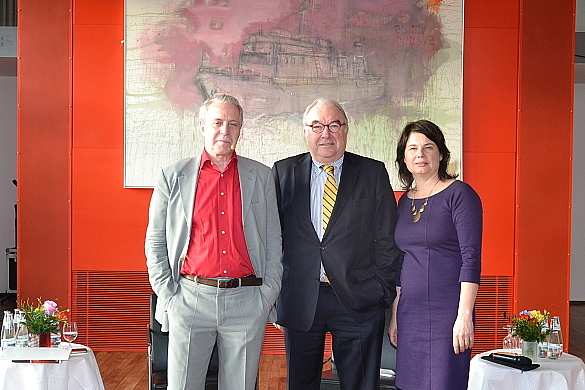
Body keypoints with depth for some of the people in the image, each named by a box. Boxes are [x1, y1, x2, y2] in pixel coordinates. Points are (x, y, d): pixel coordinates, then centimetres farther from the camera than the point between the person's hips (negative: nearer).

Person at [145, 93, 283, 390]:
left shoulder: (261, 176, 9)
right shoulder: (172, 176, 6)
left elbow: (273, 240, 11)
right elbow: (155, 240, 7)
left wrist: (269, 293, 2)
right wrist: (167, 295, 0)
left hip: (247, 301, 1)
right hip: (190, 298, 0)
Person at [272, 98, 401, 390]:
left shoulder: (373, 173, 4)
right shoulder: (283, 172, 6)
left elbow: (387, 239, 4)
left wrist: (383, 290, -1)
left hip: (358, 299, -1)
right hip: (300, 300, 1)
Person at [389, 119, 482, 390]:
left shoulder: (459, 194, -6)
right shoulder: (404, 201, 12)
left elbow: (471, 259, -12)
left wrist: (464, 316, -18)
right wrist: (395, 315, 15)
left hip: (447, 313, -6)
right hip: (410, 314, 6)